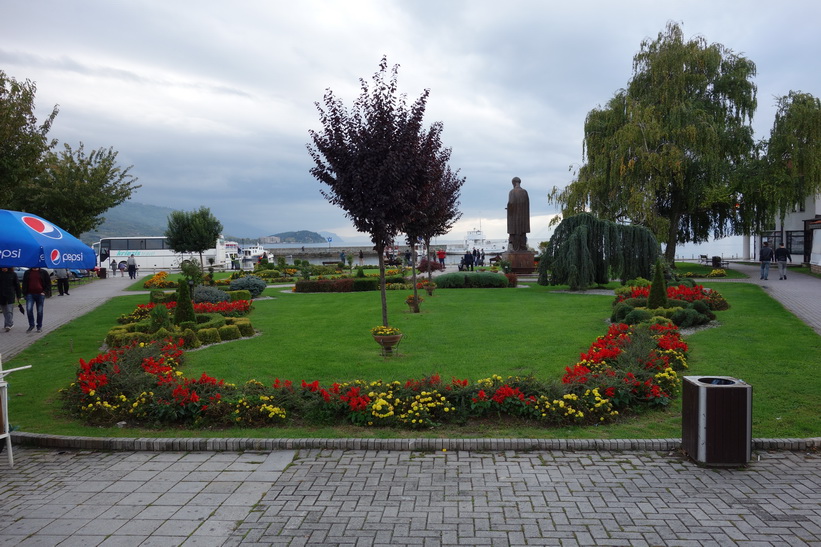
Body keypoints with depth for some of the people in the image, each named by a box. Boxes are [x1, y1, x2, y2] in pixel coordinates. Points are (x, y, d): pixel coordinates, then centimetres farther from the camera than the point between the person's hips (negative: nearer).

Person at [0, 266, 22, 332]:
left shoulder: (13, 274, 0)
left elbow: (17, 285, 5)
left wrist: (18, 296, 5)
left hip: (10, 295, -3)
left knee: (9, 311, -9)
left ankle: (8, 325, -12)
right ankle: (10, 323, 22)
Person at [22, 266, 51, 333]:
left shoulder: (43, 272, 4)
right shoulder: (27, 273, 9)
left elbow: (48, 283, 5)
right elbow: (24, 283, 13)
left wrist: (45, 292, -6)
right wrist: (25, 294, 4)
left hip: (40, 294, -1)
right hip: (30, 294, 1)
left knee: (40, 311, 4)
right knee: (29, 309, -14)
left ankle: (39, 327, 16)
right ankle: (31, 325, 1)